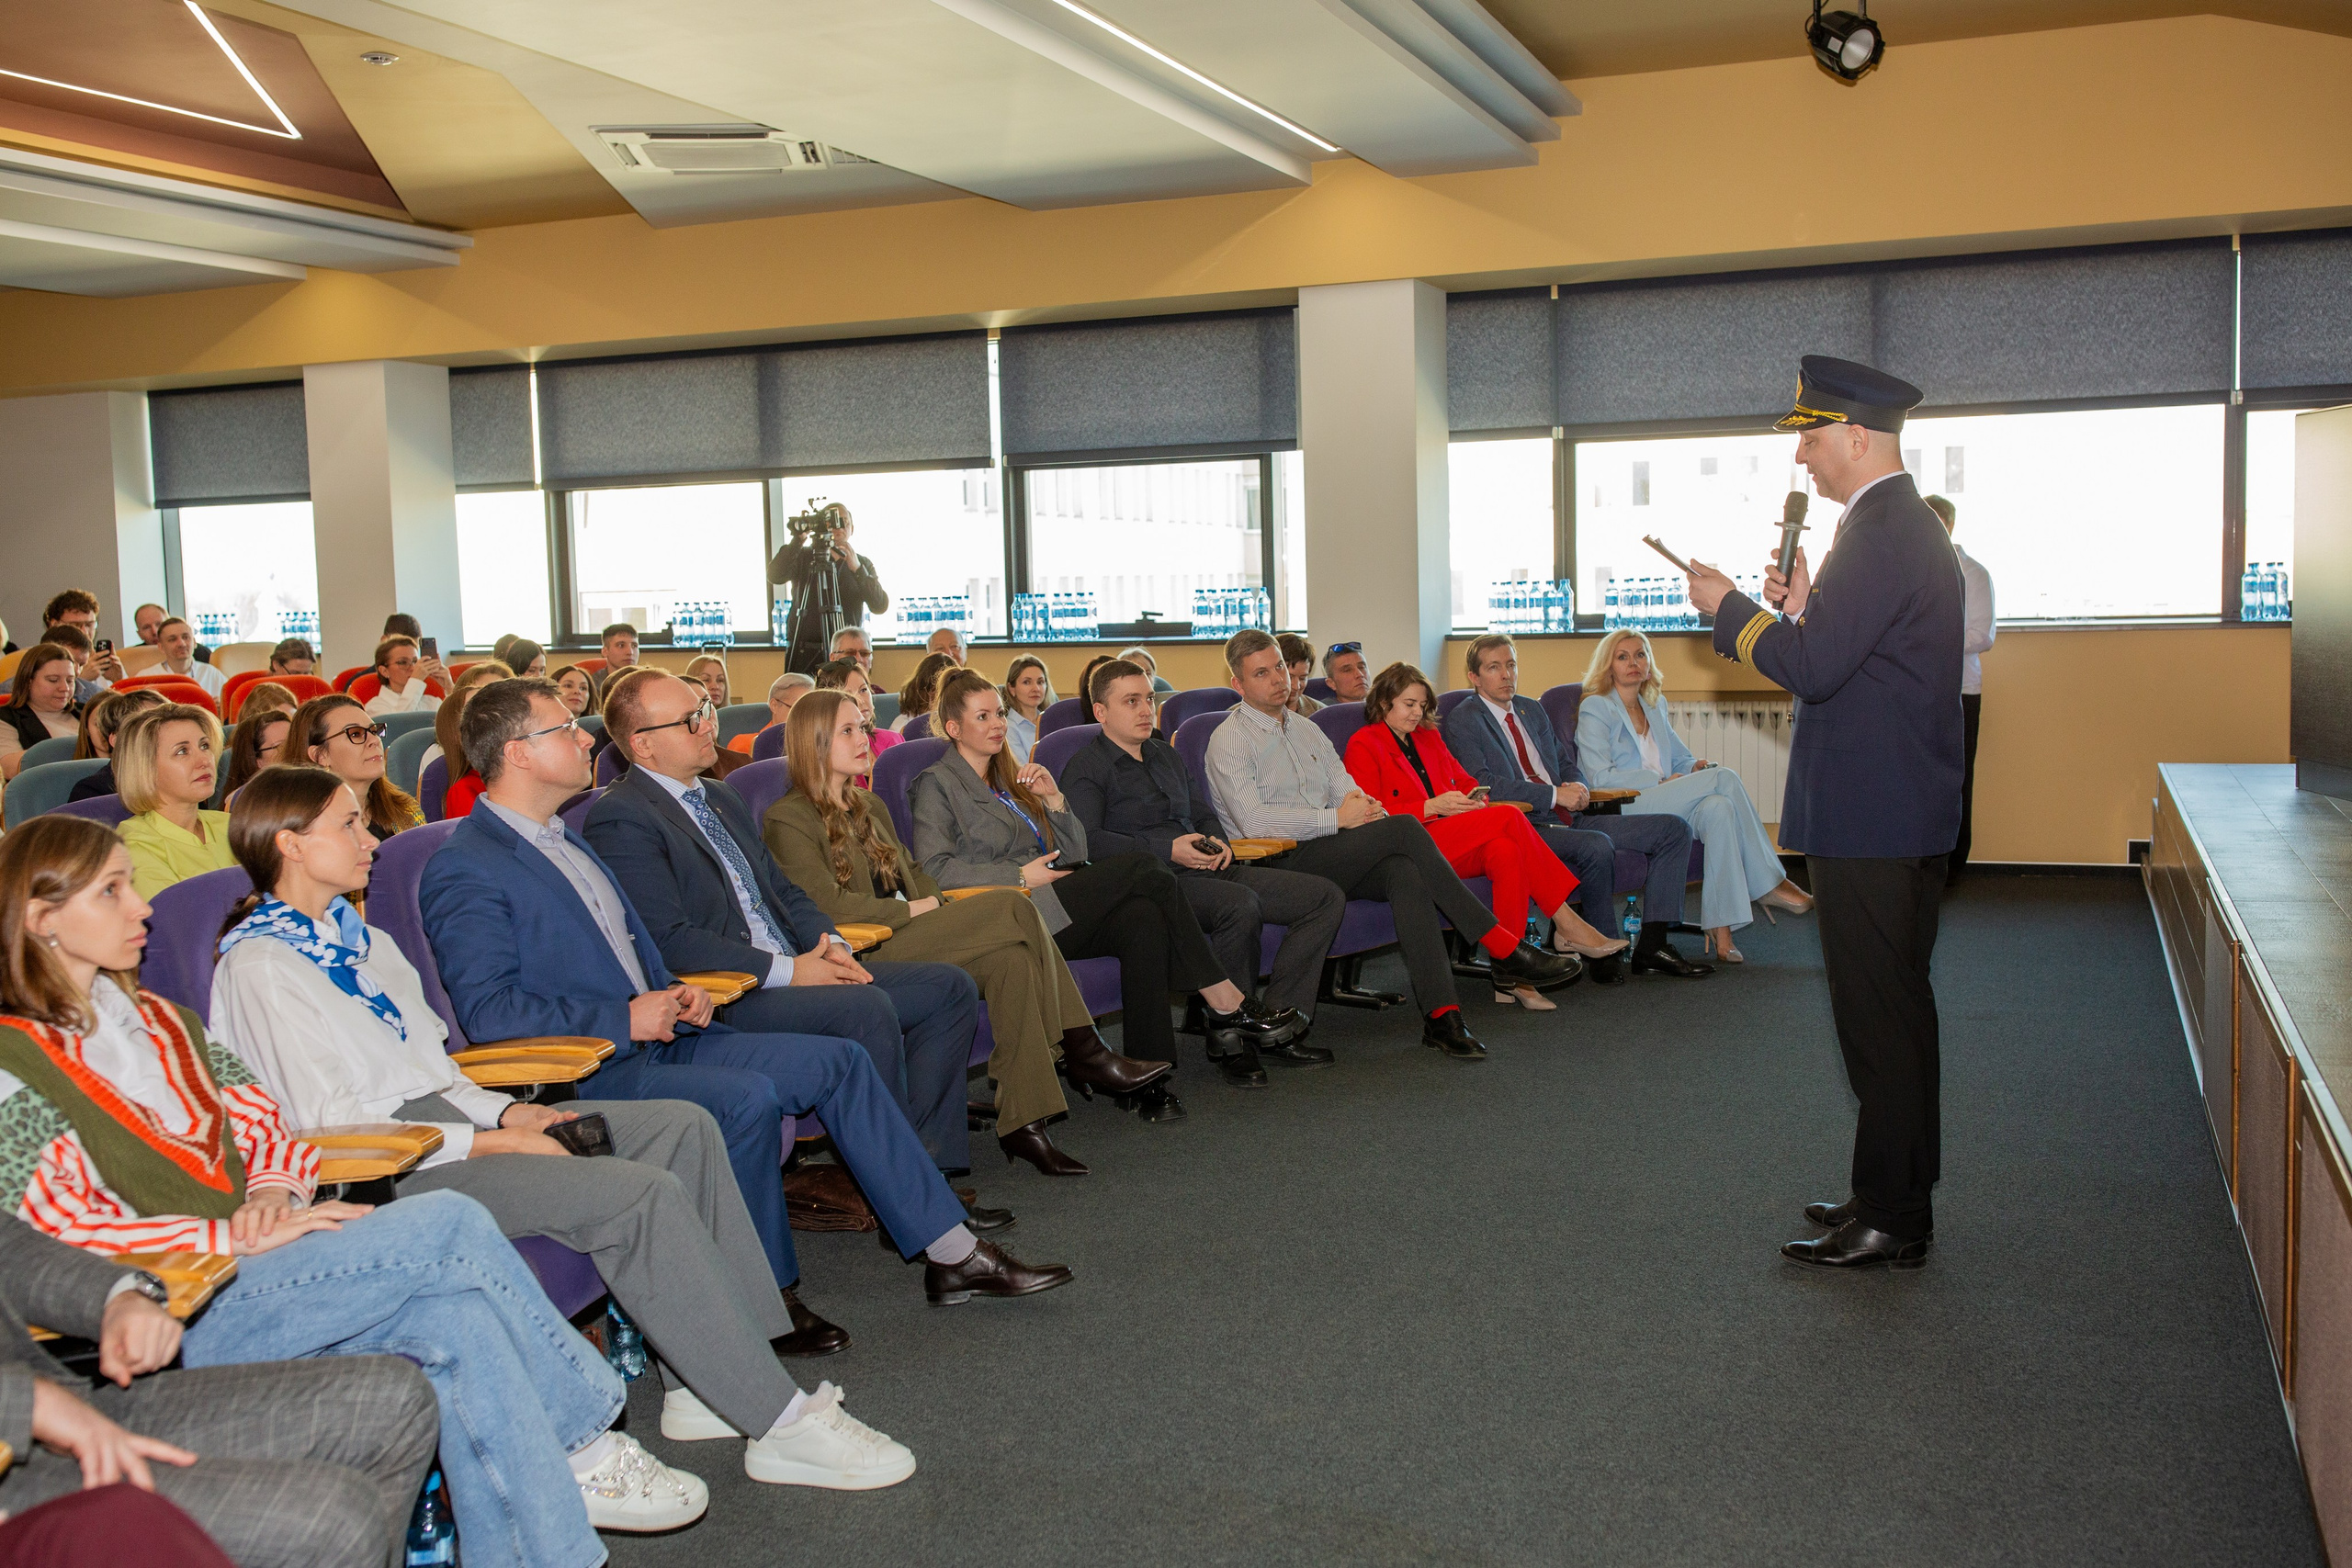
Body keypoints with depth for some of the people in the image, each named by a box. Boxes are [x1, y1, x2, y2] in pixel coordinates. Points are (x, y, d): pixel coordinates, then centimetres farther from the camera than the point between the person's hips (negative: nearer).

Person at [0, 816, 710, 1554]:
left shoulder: (157, 1021, 20)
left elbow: (265, 1127, 20)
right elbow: (63, 1229, -13)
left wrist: (272, 1194, -3)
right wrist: (245, 1234, -17)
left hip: (246, 1261, 7)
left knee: (456, 1316, -24)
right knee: (450, 1225, -24)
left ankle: (551, 1550, -19)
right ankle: (584, 1442, -9)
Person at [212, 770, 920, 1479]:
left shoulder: (357, 938, 21)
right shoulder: (259, 964, -8)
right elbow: (329, 1122, -16)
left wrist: (504, 1111, 1)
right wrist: (491, 1143, -17)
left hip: (447, 1118, 10)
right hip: (388, 1170, -9)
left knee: (682, 1127, -5)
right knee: (643, 1194, -25)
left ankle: (701, 1386, -5)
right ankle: (780, 1425, -19)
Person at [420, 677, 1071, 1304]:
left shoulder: (564, 839, 20)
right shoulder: (463, 867, -10)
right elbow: (486, 1012, -19)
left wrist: (674, 995, 5)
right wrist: (627, 1018, -19)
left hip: (655, 1037, 9)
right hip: (585, 1075, -9)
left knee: (837, 1060, -3)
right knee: (748, 1098, -32)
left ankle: (952, 1254, -1)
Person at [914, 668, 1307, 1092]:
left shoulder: (1009, 778, 26)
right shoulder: (937, 784, 6)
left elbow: (1074, 854, 21)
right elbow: (933, 869, -11)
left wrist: (1053, 798, 5)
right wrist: (1021, 875, -14)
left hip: (1050, 905, 7)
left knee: (1143, 918, -26)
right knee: (1144, 870, -20)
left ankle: (1148, 1068, -31)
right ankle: (1228, 1004, -15)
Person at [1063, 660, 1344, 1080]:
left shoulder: (1165, 755, 27)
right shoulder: (1086, 769, 1)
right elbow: (1087, 841, -15)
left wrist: (1218, 840, 10)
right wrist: (1167, 850, -20)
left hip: (1209, 871, 8)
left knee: (1326, 896, -6)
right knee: (1240, 904, -38)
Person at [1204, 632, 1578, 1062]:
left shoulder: (1307, 730, 22)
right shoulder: (1230, 740, -2)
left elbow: (1345, 789, 17)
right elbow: (1252, 820, -15)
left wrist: (1363, 805, -9)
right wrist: (1337, 818, -17)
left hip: (1333, 859, 6)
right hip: (1281, 868, -6)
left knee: (1404, 870, -28)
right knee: (1404, 828, -25)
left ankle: (1441, 1015, -37)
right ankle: (1506, 949, -22)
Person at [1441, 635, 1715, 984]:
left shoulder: (1533, 710, 22)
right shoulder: (1462, 721, -3)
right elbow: (1482, 784, -16)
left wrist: (1576, 786, 0)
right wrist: (1555, 795, -20)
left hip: (1567, 821, 9)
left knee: (1674, 830, -2)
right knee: (1596, 846, -37)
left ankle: (1651, 946, -7)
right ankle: (1603, 952, -17)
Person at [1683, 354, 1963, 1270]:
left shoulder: (1881, 535, -18)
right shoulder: (1909, 526, 16)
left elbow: (1813, 668, -24)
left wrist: (1728, 606, -11)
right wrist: (1804, 608, 6)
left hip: (1870, 820, -11)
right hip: (1910, 815, 11)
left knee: (1880, 1019, -3)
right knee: (1898, 1010, 17)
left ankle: (1888, 1223, 5)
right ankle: (1900, 1198, 28)